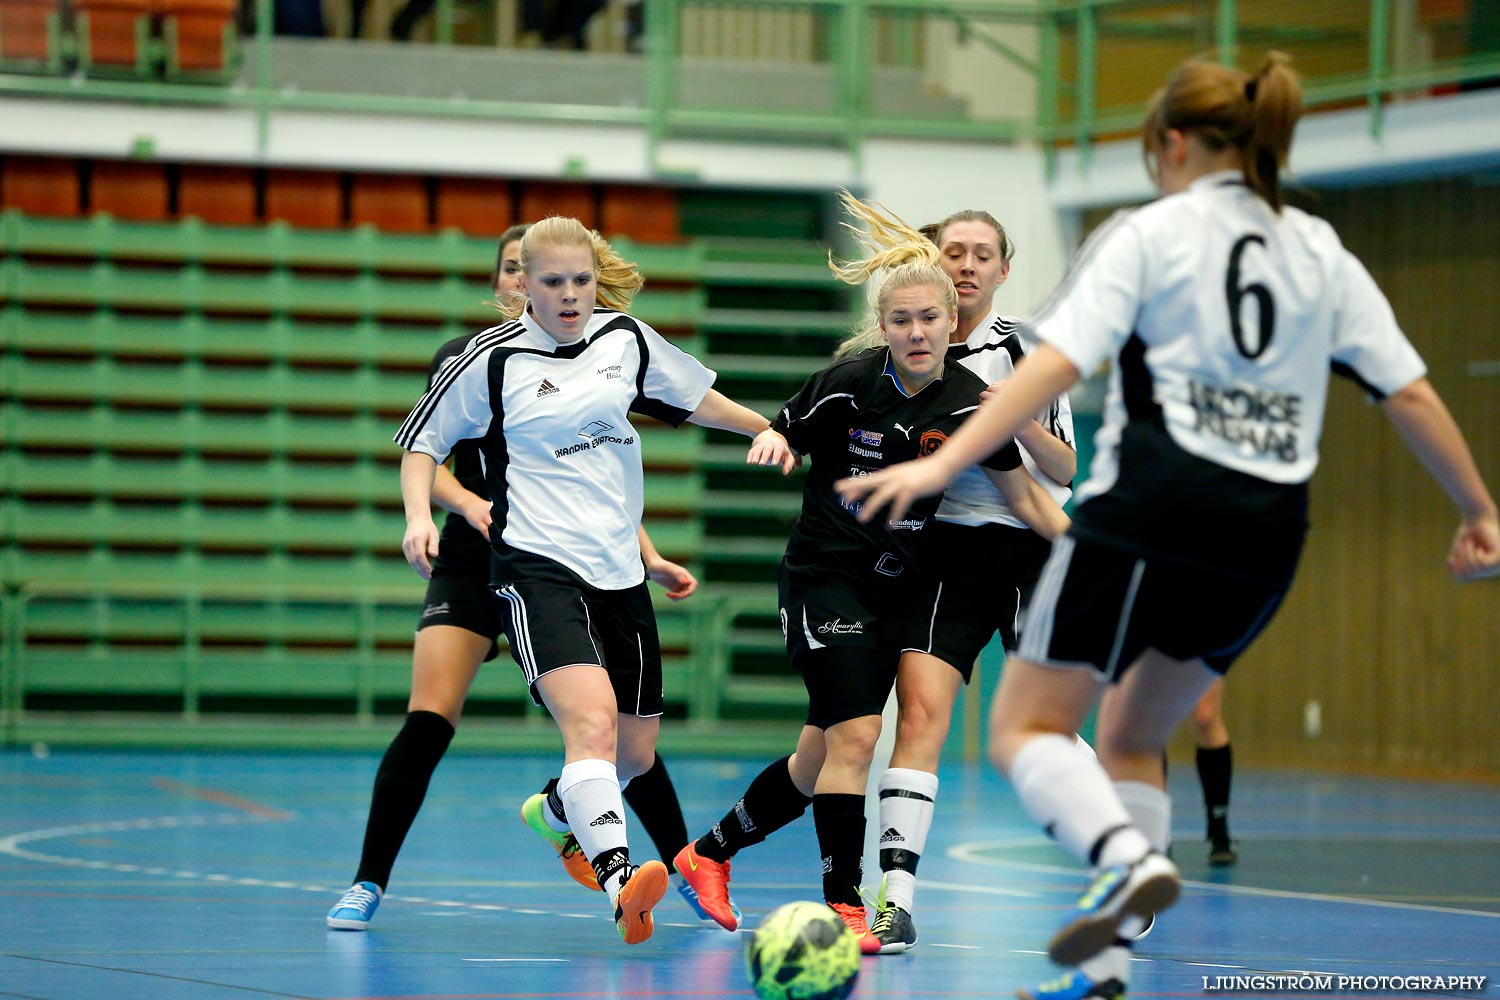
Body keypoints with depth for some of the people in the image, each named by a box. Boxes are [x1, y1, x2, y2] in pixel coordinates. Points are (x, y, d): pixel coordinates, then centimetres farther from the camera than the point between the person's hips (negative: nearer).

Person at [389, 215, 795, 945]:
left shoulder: (626, 338, 6)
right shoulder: (493, 359, -5)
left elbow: (692, 395, 24)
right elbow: (423, 442, 3)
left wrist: (765, 429, 15)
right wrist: (419, 517, -12)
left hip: (620, 570, 6)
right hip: (537, 566, -6)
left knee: (635, 754, 14)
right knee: (592, 719, -29)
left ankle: (559, 810, 46)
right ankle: (619, 880, -43)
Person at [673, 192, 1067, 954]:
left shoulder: (969, 404, -8)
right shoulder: (847, 384, -14)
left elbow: (1026, 497, 0)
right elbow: (779, 438, 1)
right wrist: (774, 443, -21)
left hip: (896, 587, 4)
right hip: (823, 579, -4)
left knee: (820, 759, 9)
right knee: (854, 737, -17)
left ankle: (711, 851, 29)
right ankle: (844, 905, -9)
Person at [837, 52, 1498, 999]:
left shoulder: (1151, 234, 1)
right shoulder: (1323, 253, 15)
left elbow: (1058, 362, -11)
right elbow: (1412, 393, 11)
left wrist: (944, 463, -16)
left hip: (1153, 508, -6)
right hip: (1265, 536, 6)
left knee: (1026, 725, 2)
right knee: (1133, 741, 20)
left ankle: (1126, 858, -27)